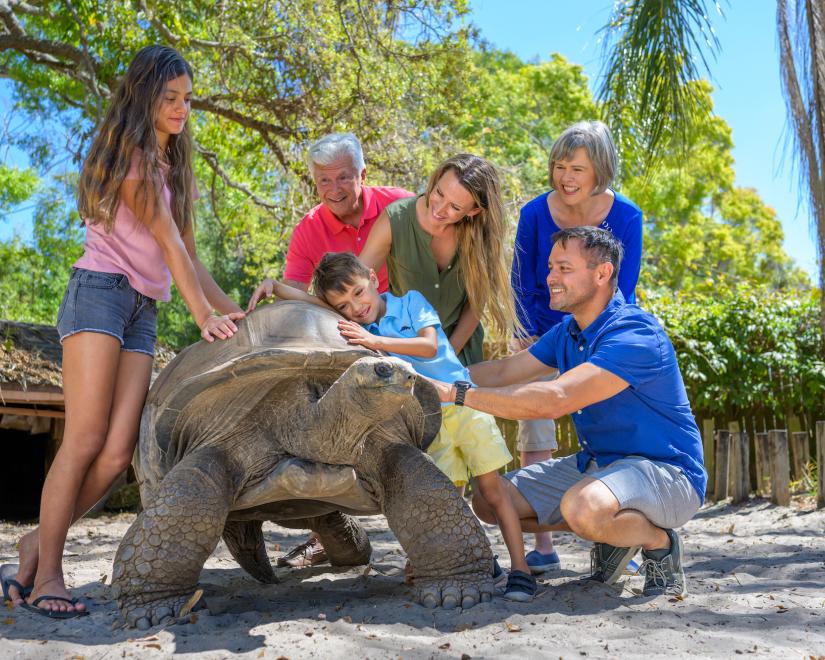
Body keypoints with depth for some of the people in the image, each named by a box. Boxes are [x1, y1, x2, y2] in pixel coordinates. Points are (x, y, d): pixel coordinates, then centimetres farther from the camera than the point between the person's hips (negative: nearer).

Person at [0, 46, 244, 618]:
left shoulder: (172, 168, 25)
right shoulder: (128, 154, 1)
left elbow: (188, 256, 22)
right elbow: (167, 239, -9)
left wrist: (234, 311, 13)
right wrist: (204, 315, -14)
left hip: (144, 312, 7)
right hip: (101, 291, -7)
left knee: (117, 453, -8)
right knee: (85, 440, -13)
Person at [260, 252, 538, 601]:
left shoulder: (411, 301, -3)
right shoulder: (354, 329, 5)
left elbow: (429, 346, -16)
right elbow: (305, 299, 7)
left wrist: (376, 341, -23)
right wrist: (272, 285, -8)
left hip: (464, 404, -3)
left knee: (492, 489, -4)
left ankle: (520, 569, -3)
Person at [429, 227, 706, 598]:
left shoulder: (634, 335, -26)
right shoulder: (568, 331, 5)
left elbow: (554, 400, -36)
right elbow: (504, 372, 7)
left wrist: (456, 393, -36)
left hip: (665, 470, -9)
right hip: (598, 463, 9)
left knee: (582, 507, -40)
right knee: (489, 501, 2)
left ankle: (660, 541, -6)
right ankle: (609, 530, 11)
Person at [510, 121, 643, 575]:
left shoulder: (625, 217, -13)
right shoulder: (535, 214, -14)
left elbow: (621, 295, -10)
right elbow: (523, 291, -8)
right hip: (541, 337, 0)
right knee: (534, 440, -9)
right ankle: (541, 547, -5)